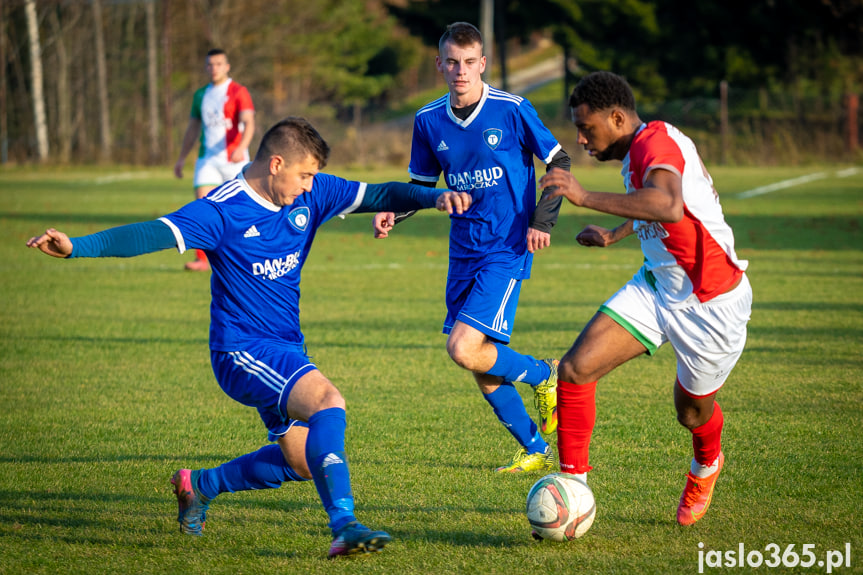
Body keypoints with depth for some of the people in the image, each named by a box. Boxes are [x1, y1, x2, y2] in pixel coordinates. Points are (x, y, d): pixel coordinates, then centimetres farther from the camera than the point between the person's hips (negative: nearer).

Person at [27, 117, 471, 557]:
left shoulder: (311, 195, 1)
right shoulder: (222, 211, -18)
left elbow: (378, 195, 3)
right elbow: (152, 234, -27)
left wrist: (433, 197, -14)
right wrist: (77, 247, -40)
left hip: (286, 349, 8)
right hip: (242, 349, -8)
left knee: (301, 462, 15)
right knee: (327, 402, -30)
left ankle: (200, 485, 36)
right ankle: (343, 526, -33)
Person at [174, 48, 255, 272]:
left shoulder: (238, 92, -6)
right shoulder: (201, 95, 13)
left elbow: (249, 123, -18)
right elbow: (193, 128, 22)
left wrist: (241, 147, -36)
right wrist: (181, 159, 21)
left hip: (233, 159, -4)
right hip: (207, 159, 4)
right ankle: (202, 259, -14)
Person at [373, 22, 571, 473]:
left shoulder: (512, 110, -10)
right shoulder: (429, 121, 3)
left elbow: (559, 162, 0)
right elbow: (421, 183, 16)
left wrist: (542, 220, -10)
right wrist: (393, 212, -4)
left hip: (507, 249, -6)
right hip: (464, 251, 6)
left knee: (463, 348, -19)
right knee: (482, 366, 7)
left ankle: (544, 376, 7)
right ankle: (535, 451, 23)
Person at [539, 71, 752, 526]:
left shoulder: (656, 144, -26)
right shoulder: (638, 151, 3)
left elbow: (669, 206, -49)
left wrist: (586, 198, -52)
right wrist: (613, 236, 25)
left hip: (711, 304, -8)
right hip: (656, 286, 8)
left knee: (693, 415, 14)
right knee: (575, 369, -11)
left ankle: (706, 466, 49)